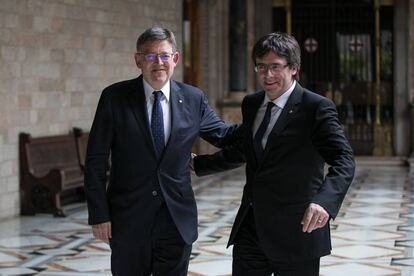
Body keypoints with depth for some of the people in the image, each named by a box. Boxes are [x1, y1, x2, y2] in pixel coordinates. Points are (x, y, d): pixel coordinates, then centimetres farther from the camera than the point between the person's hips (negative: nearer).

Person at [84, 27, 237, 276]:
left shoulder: (193, 99, 3)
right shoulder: (115, 97, -5)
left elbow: (224, 135, 16)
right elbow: (96, 160, -3)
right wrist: (99, 215, -8)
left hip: (178, 219, 2)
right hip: (128, 219, -2)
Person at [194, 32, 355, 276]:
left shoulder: (317, 108, -10)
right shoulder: (251, 104, 12)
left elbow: (344, 161, -19)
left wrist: (324, 201, -36)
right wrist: (197, 164, 27)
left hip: (297, 229, -6)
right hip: (250, 228, 6)